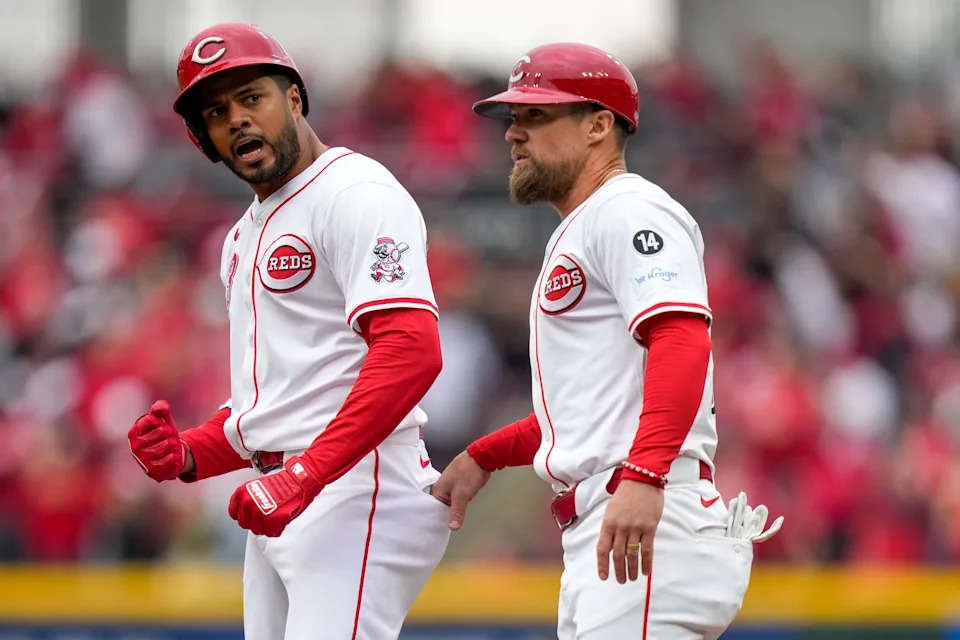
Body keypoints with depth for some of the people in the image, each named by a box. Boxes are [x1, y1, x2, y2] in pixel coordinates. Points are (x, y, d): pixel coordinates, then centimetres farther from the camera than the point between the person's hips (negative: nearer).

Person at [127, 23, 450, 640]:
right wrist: (190, 455, 8)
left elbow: (411, 352, -22)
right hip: (277, 506, 10)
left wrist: (306, 474, -29)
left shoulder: (356, 192, -8)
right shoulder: (245, 236, 23)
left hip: (358, 493, -10)